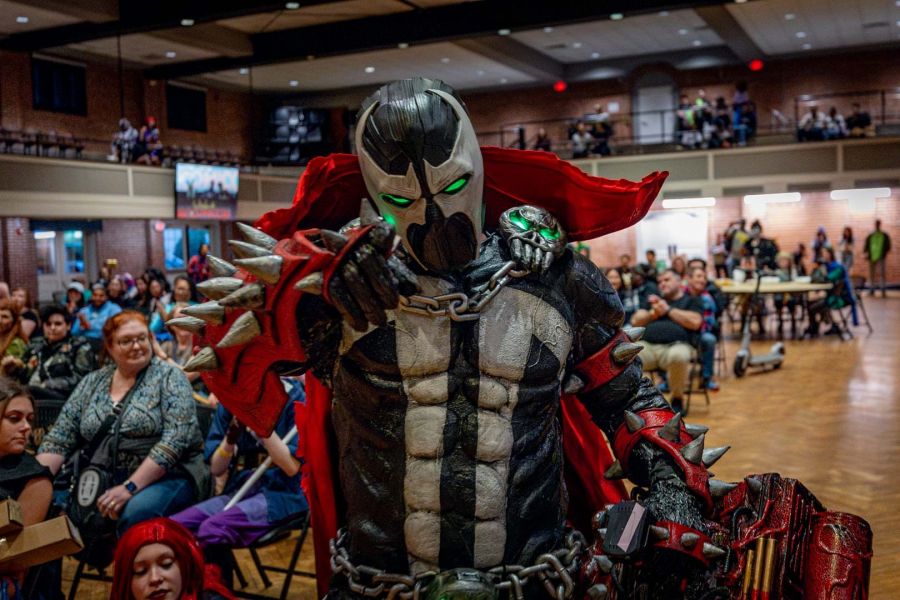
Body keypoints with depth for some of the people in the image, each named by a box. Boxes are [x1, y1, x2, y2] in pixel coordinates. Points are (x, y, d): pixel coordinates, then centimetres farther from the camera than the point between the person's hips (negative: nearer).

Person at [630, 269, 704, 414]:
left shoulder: (692, 301, 19)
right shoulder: (653, 300, 33)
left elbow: (695, 322, -1)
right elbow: (635, 321, 23)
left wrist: (668, 309, 5)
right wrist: (653, 314, 5)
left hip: (675, 345, -3)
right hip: (647, 345, 3)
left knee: (678, 356, -41)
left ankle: (677, 398, -12)